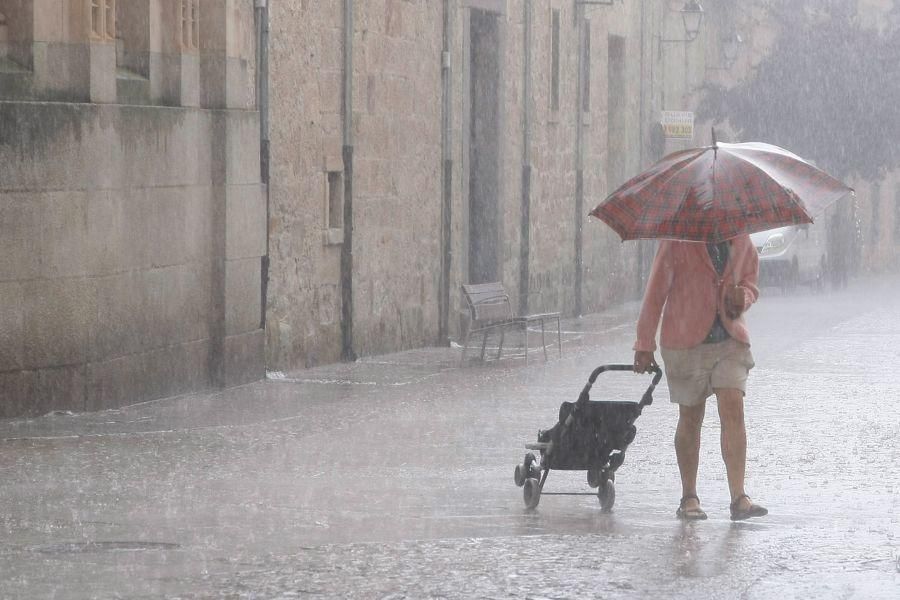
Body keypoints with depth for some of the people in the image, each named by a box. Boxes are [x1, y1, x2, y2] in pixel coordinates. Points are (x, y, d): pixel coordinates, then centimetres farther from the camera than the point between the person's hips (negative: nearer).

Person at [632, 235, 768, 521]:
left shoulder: (741, 241, 4)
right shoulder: (678, 241, -8)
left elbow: (750, 280, 19)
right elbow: (656, 290, -5)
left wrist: (742, 299, -7)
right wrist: (645, 344, -5)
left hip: (730, 339, 3)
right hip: (686, 342, -3)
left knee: (733, 411, -12)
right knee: (690, 418, 6)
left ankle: (738, 498, -15)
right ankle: (688, 498, 19)